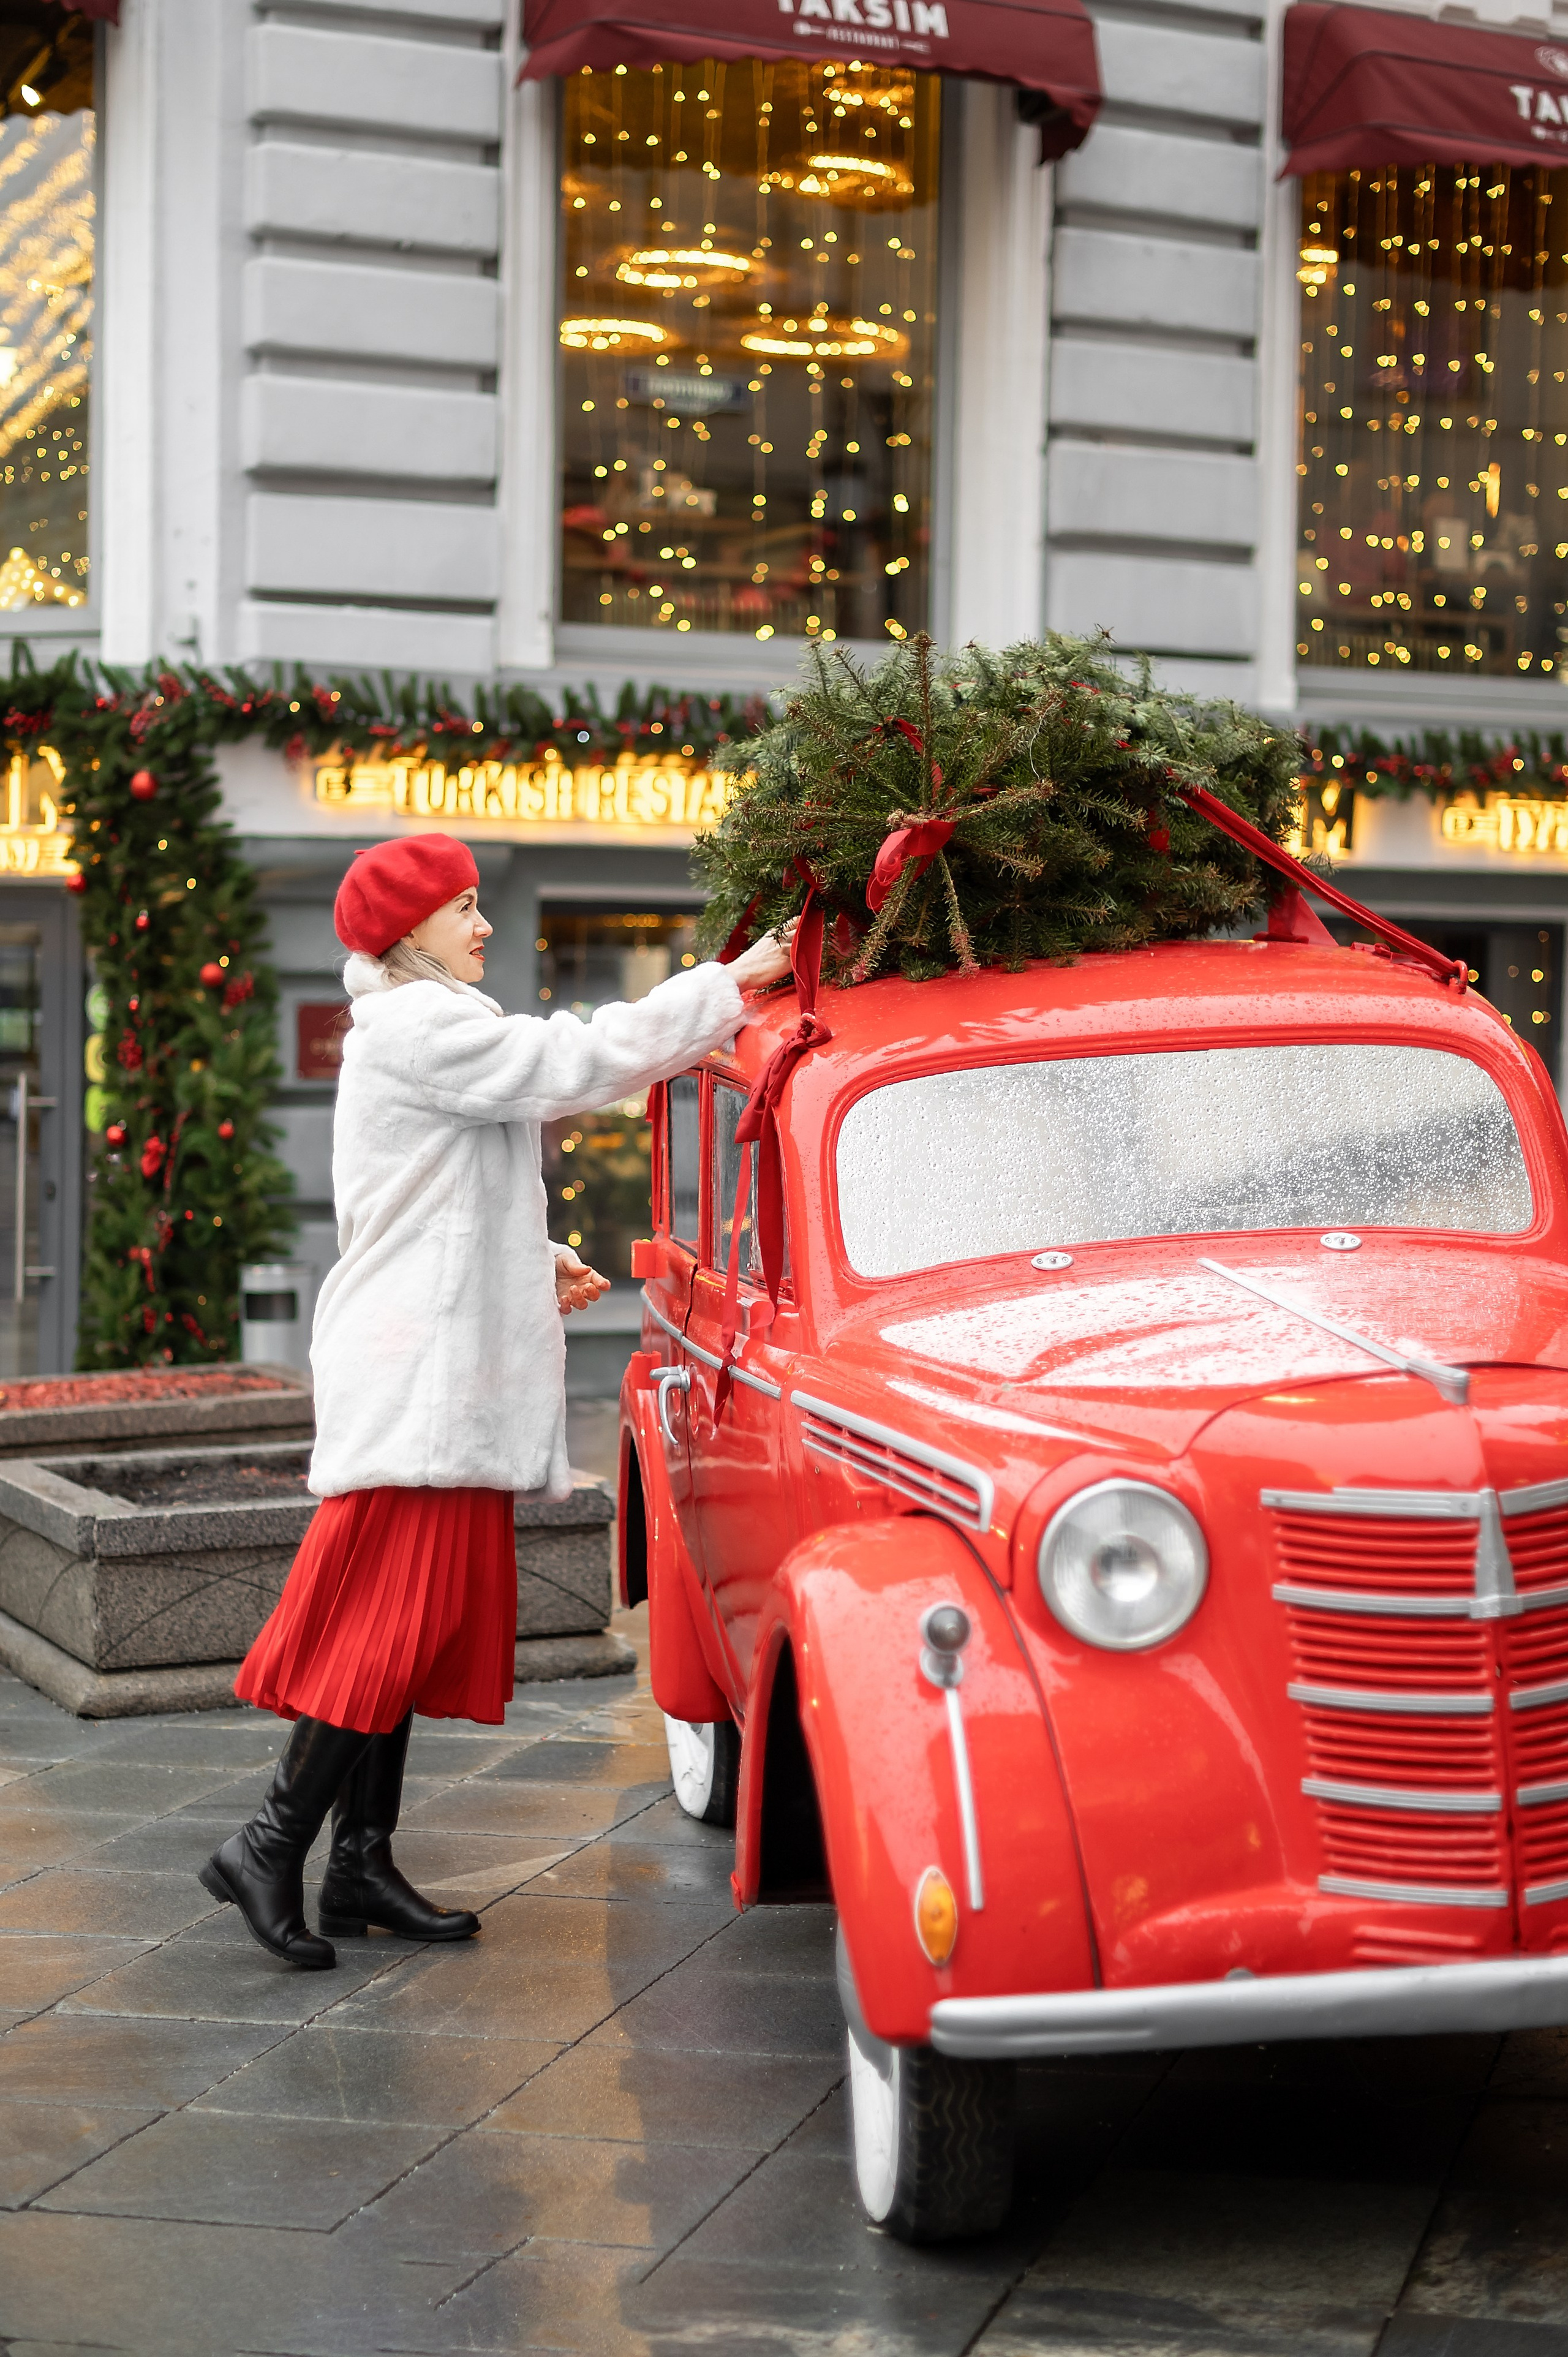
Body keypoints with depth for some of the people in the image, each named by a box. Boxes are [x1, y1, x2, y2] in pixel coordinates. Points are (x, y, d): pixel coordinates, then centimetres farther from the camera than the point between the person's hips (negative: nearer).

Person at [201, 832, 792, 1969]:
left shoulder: (417, 1029, 22)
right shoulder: (417, 1025, -11)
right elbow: (578, 1062, -16)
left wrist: (536, 1261, 17)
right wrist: (733, 983, -11)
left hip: (442, 1369, 10)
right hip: (414, 1370, -10)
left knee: (416, 1620, 8)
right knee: (388, 1619, -11)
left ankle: (363, 1864, 10)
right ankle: (272, 1848, -8)